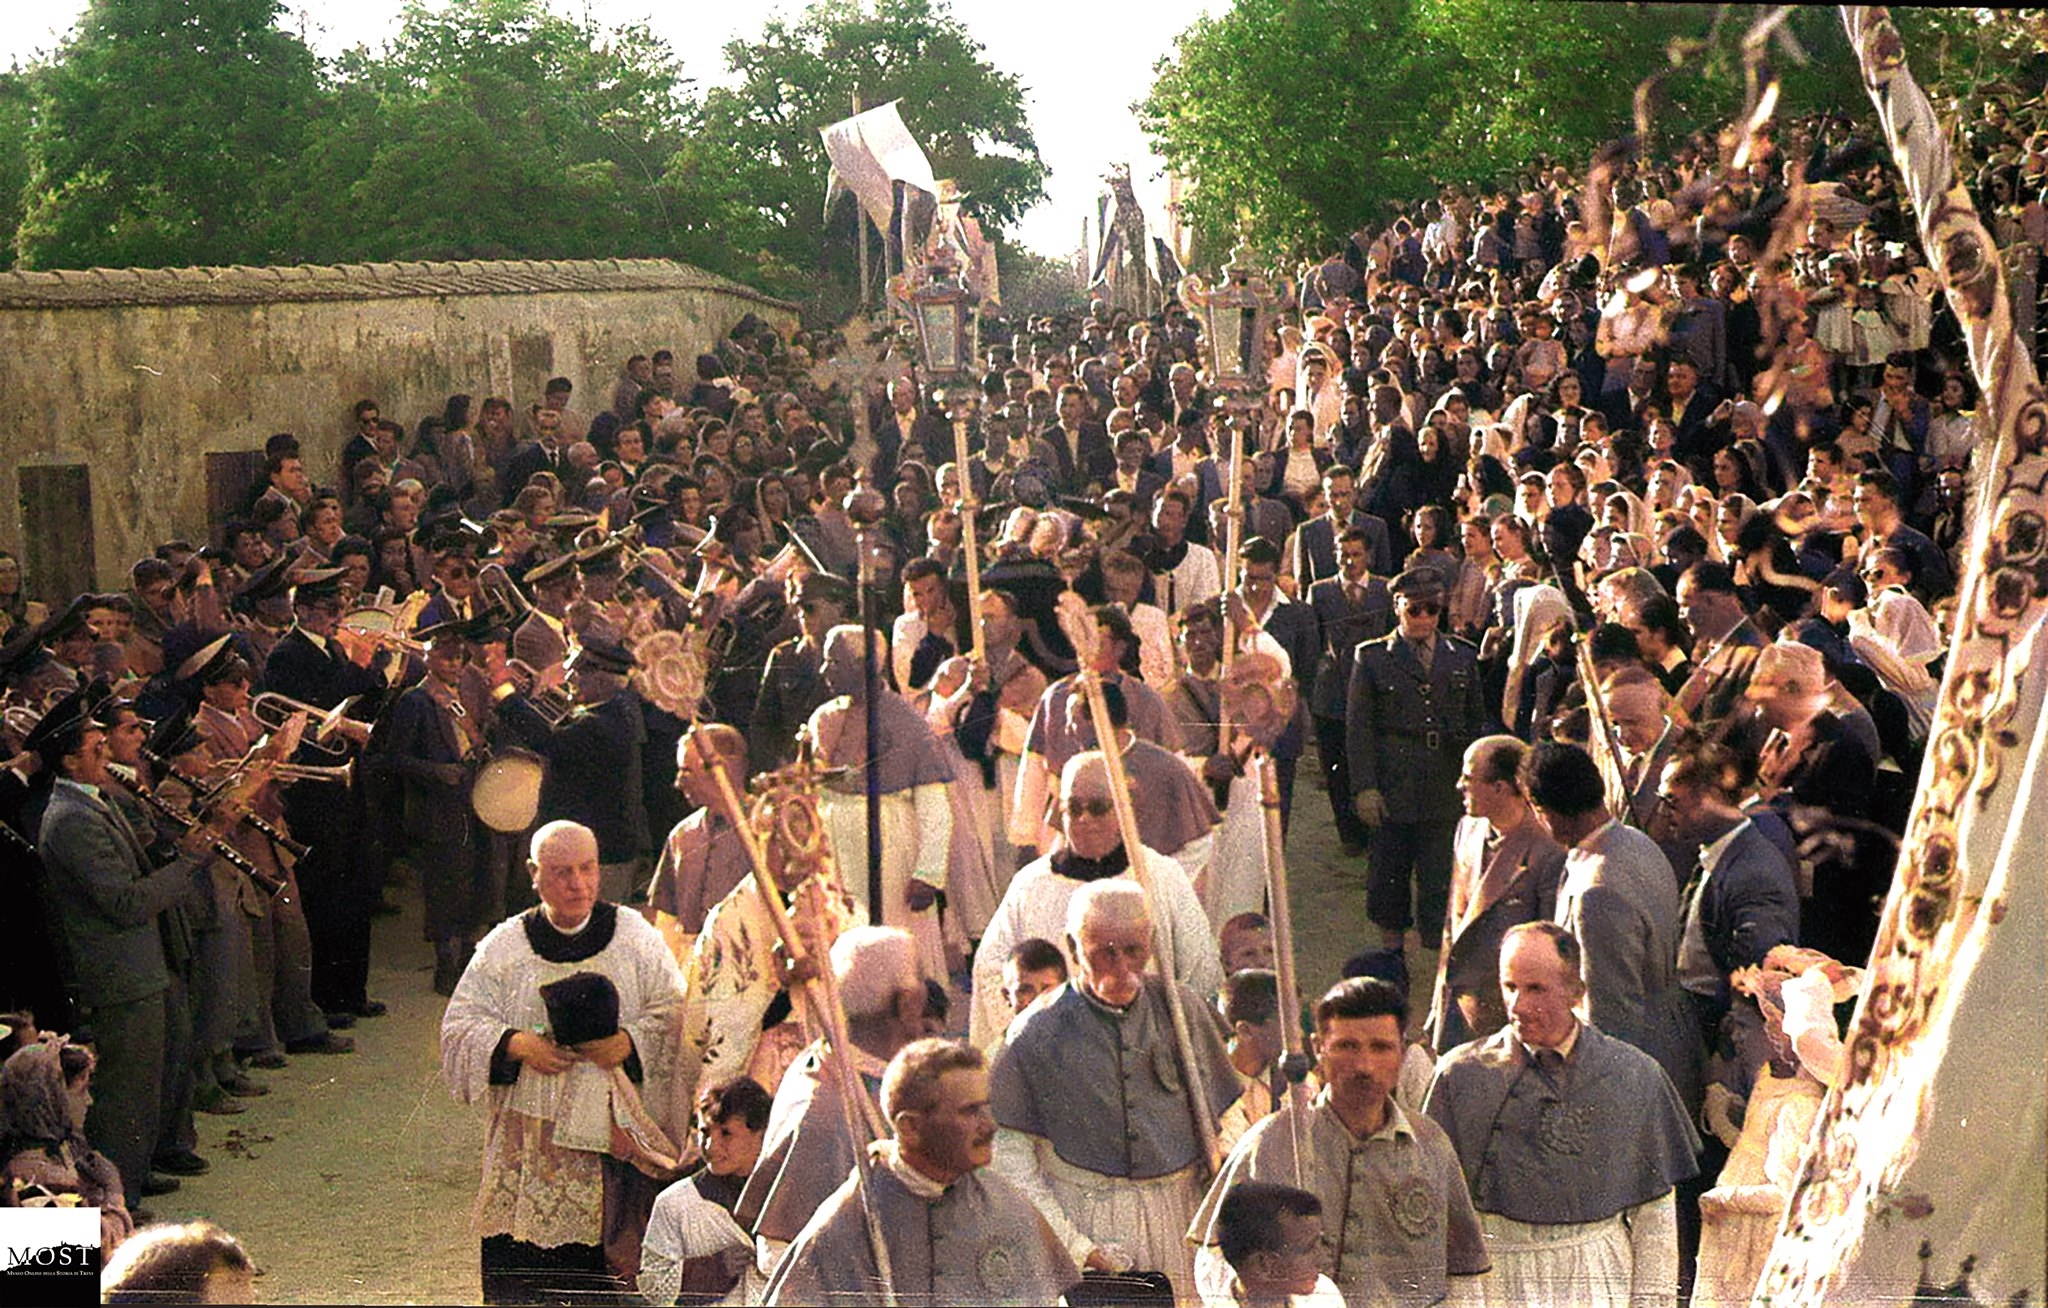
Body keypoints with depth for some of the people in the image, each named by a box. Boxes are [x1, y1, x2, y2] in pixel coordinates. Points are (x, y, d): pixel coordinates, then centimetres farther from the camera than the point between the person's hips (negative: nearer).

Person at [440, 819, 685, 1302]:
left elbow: (673, 1013, 4)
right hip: (530, 1144, 1)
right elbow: (461, 1024, 4)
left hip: (615, 1131, 0)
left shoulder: (636, 936, 5)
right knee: (521, 1271, -3)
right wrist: (515, 1045, -14)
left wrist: (630, 1043, -14)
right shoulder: (505, 945, 5)